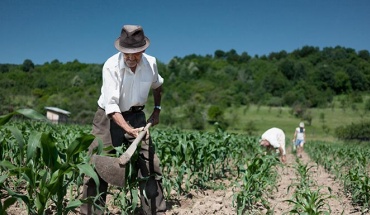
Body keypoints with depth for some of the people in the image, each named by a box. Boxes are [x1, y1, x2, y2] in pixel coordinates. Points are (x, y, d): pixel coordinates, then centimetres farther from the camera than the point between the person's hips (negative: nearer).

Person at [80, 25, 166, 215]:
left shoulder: (150, 63, -8)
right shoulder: (111, 66, -23)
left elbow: (157, 85, 17)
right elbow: (111, 105, -29)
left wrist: (157, 109, 10)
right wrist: (129, 130, -41)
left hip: (136, 116, 4)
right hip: (109, 117, -3)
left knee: (150, 165, -1)